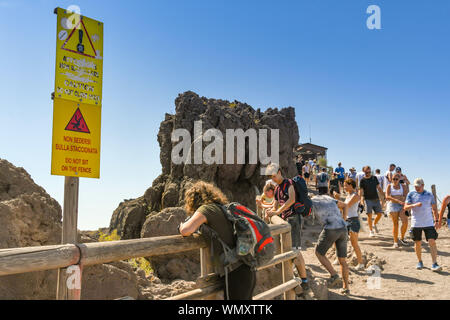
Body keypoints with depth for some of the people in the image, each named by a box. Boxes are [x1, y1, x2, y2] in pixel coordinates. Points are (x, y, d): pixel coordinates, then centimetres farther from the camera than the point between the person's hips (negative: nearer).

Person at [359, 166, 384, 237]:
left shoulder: (374, 178, 11)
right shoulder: (362, 180, 0)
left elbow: (379, 188, 16)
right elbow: (361, 190, -3)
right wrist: (362, 199, -17)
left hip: (376, 199, 4)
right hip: (368, 199, -4)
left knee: (379, 214, 2)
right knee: (369, 215, -6)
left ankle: (374, 225, 29)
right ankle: (371, 231, 4)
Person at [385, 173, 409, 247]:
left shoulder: (402, 186, 9)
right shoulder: (389, 186, 3)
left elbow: (406, 196, 3)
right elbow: (387, 197, -11)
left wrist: (404, 205, -12)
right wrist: (398, 201, -23)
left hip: (401, 206, 2)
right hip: (392, 205, -2)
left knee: (405, 221, -15)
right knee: (395, 223, -4)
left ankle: (402, 238, 6)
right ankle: (395, 242, 5)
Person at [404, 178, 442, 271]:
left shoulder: (429, 195, 5)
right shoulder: (411, 194, 2)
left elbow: (434, 208, 12)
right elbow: (405, 207, -4)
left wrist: (436, 220, 7)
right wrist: (414, 205, -22)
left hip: (429, 223, 0)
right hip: (416, 224, 0)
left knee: (432, 242, -10)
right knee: (418, 243, 8)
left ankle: (434, 264, -9)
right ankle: (420, 262, 24)